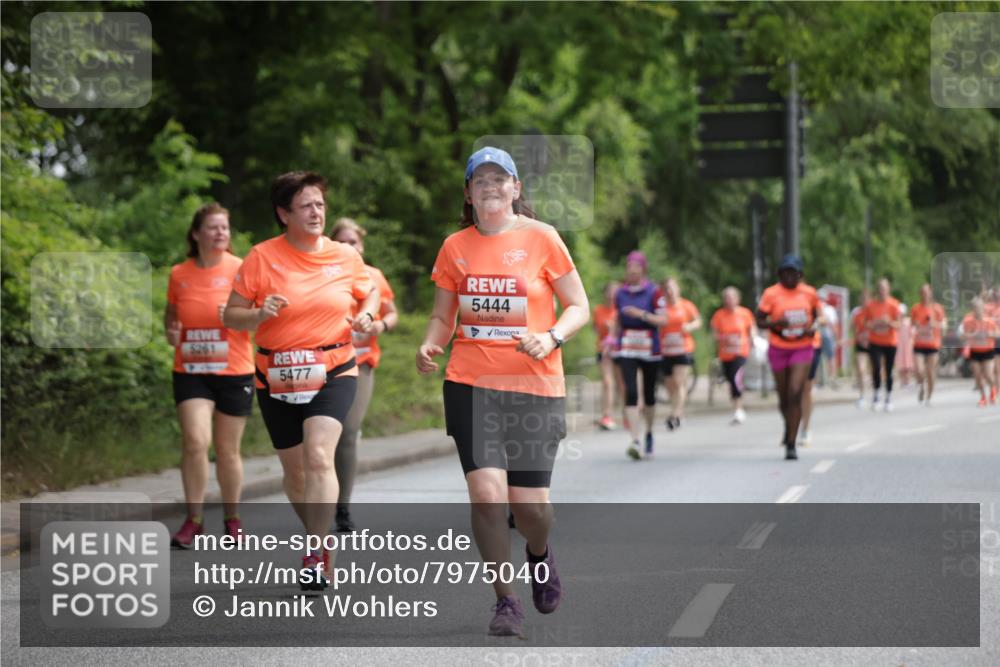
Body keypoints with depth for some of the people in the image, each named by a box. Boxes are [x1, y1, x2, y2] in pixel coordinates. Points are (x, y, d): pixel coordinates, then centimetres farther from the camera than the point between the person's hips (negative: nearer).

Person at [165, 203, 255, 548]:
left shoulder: (240, 269, -3)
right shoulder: (179, 274, 4)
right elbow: (171, 313, 20)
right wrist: (171, 332, -1)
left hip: (234, 373, -1)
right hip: (190, 373, 1)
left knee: (228, 451, 7)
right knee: (195, 441, -15)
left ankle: (232, 518, 25)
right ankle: (193, 520, -5)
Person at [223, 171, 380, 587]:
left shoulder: (345, 257, 1)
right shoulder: (262, 257, -5)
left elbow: (370, 292, 21)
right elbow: (231, 315, -2)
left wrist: (365, 316, -1)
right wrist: (259, 315, -23)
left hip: (333, 373, -1)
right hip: (277, 378, 1)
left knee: (319, 456, -22)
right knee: (295, 471, 11)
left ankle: (316, 555, -21)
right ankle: (319, 536, 36)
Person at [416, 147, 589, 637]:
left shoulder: (541, 238, 0)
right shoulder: (455, 247, 7)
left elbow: (579, 307, 3)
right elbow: (443, 316, 16)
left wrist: (551, 337, -16)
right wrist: (429, 345, -5)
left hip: (535, 385, -1)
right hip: (470, 384, 2)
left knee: (530, 503, -3)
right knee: (486, 492, -12)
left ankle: (540, 553, 35)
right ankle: (505, 601, 3)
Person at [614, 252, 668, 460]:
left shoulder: (653, 292, -4)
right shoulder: (621, 293, 7)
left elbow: (663, 320, -11)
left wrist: (641, 314, -22)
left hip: (649, 349, -1)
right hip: (627, 350, 1)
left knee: (649, 394, 10)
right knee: (631, 392, -14)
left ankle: (649, 434, 33)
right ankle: (634, 440, -22)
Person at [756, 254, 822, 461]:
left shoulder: (809, 293, 1)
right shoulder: (771, 294, -6)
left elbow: (816, 315, 15)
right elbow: (759, 321, -3)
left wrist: (813, 327, -7)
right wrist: (776, 323, -23)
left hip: (802, 348, 0)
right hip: (779, 349, 0)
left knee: (795, 394, -14)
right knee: (784, 397, 10)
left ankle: (791, 444, -12)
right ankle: (788, 428, 43)